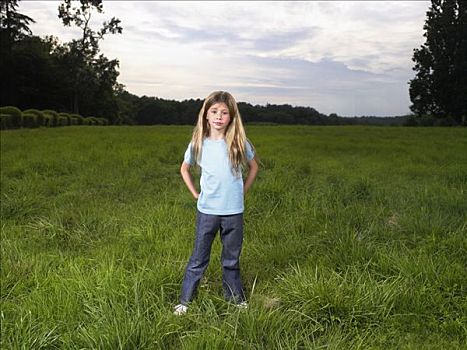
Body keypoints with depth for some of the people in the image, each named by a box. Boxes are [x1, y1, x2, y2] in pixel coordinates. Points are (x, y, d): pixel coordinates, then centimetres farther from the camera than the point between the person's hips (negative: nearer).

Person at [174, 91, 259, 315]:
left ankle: (236, 298, 32)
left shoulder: (239, 143, -5)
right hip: (207, 211, 0)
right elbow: (184, 169, 12)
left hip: (234, 211, 0)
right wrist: (195, 194, 5)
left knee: (231, 259, 15)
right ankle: (184, 300, 21)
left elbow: (253, 166, 12)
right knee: (198, 259, 8)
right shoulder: (198, 143, -4)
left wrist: (242, 191, 6)